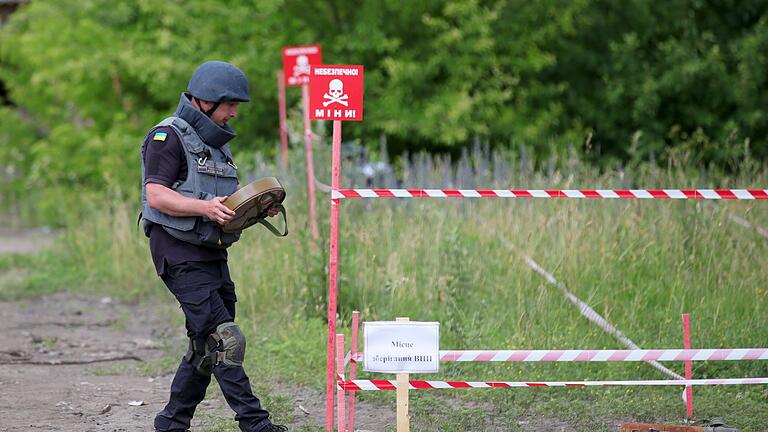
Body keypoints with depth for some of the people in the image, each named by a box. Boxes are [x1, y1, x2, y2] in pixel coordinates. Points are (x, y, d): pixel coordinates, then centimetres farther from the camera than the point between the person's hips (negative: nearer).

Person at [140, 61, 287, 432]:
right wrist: (205, 207, -30)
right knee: (226, 340, -14)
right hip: (180, 255, -9)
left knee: (205, 346, 11)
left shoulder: (216, 141, 19)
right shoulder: (168, 136, -9)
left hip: (212, 255, 9)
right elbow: (156, 195, -18)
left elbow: (230, 194, 24)